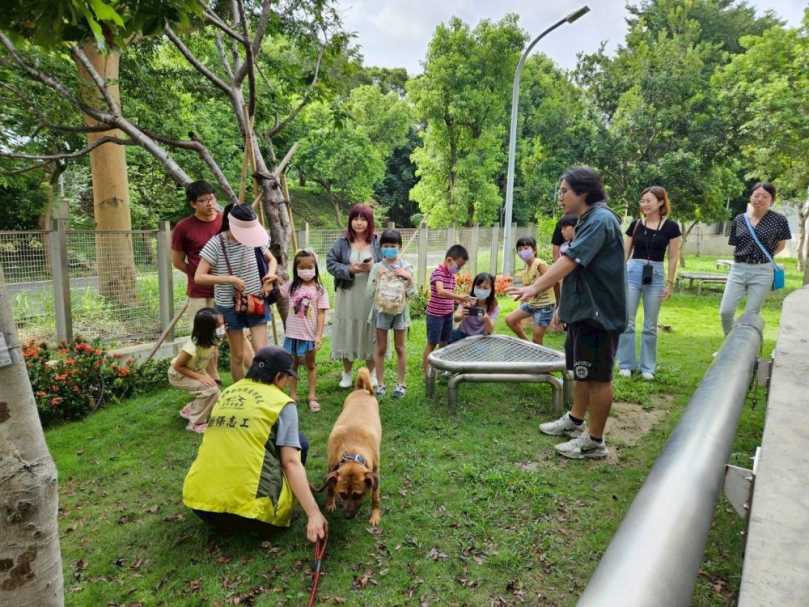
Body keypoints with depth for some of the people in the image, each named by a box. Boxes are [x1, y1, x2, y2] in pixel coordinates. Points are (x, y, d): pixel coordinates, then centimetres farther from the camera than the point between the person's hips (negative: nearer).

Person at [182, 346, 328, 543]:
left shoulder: (227, 393, 17)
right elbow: (291, 462, -8)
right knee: (299, 441, 14)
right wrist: (314, 513, -8)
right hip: (249, 510, -6)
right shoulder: (282, 402, 0)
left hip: (200, 504, 6)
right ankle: (277, 515, 11)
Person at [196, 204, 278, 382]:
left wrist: (270, 274, -10)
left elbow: (271, 259, 11)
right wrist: (229, 279, -24)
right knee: (237, 355, 9)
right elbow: (199, 277, -17)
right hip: (230, 305, -2)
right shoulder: (216, 244, -16)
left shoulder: (256, 237, -6)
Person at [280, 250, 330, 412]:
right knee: (293, 364, 13)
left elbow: (321, 314, -9)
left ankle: (312, 396, 20)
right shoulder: (291, 286, 1)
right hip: (292, 333, 3)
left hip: (310, 334, -2)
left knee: (310, 364, 12)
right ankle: (293, 395, 24)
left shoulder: (319, 290, -7)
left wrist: (319, 335, -15)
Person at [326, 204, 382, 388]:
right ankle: (347, 374, 25)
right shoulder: (341, 242, 2)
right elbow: (330, 263, -1)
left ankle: (371, 374, 26)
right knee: (347, 334, 7)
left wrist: (374, 267, -16)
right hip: (347, 297, 1)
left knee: (370, 335, 7)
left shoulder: (378, 242, 1)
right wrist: (349, 270, -16)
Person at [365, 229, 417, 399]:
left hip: (400, 311, 0)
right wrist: (377, 278, -16)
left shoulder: (406, 267, -3)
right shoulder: (377, 267, -3)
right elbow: (369, 294, -6)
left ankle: (400, 383, 19)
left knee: (400, 348, 8)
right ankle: (380, 384, 16)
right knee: (381, 348, 6)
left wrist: (409, 278, -16)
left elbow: (413, 295, -4)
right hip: (382, 311, 0)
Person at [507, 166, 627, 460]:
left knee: (598, 376, 1)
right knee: (583, 371, 20)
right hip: (583, 310, 10)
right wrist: (565, 303, 21)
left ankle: (594, 441, 12)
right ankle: (575, 421, 35)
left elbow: (569, 262, -28)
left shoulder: (600, 220, -18)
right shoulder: (588, 220, 14)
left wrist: (535, 288, -32)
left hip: (598, 313, -10)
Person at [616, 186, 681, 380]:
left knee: (650, 325, 7)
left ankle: (648, 367, 19)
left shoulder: (671, 227, -1)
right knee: (627, 322, 2)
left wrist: (669, 283, -1)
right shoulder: (635, 225, 3)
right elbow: (625, 253, 7)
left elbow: (673, 258, 2)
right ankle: (626, 364, 15)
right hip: (632, 273, 1)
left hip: (656, 276, -1)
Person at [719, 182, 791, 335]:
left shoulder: (779, 220, -2)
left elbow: (781, 245, 11)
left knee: (751, 314, 2)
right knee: (725, 311, -4)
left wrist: (764, 257, 6)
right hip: (738, 269, 2)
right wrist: (743, 258, -1)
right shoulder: (739, 219, 3)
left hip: (762, 271, -2)